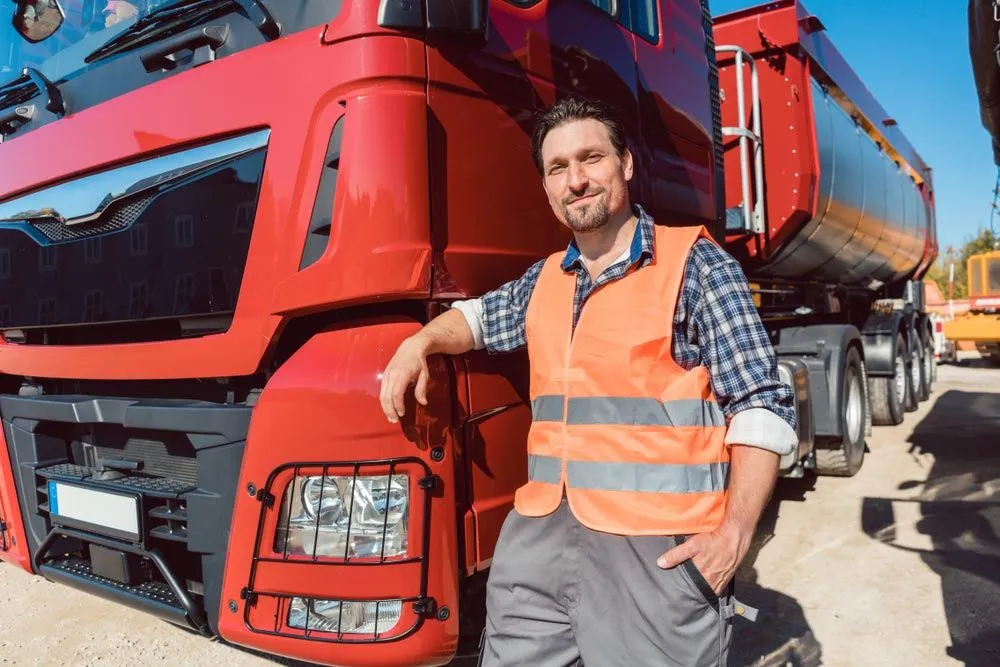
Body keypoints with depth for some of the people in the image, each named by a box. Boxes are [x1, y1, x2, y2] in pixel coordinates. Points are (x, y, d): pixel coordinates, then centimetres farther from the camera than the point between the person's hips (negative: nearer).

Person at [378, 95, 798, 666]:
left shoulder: (694, 264, -4)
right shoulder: (544, 280, 13)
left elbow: (762, 406, -8)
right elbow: (480, 316, 33)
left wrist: (734, 534, -17)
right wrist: (419, 344, 14)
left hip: (658, 547, -5)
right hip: (541, 535, 6)